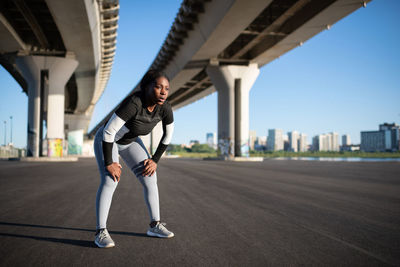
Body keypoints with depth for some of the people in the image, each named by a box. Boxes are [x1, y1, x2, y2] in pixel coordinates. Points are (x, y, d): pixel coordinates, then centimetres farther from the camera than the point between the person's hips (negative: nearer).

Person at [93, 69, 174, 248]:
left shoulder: (165, 107, -21)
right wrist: (109, 163, -29)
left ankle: (154, 225, 7)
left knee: (150, 178, -3)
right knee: (109, 181, -23)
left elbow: (168, 134, -5)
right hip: (106, 140, -5)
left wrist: (155, 160, -6)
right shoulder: (133, 103, -40)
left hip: (130, 141, 6)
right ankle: (101, 232, -14)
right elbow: (108, 132, -35)